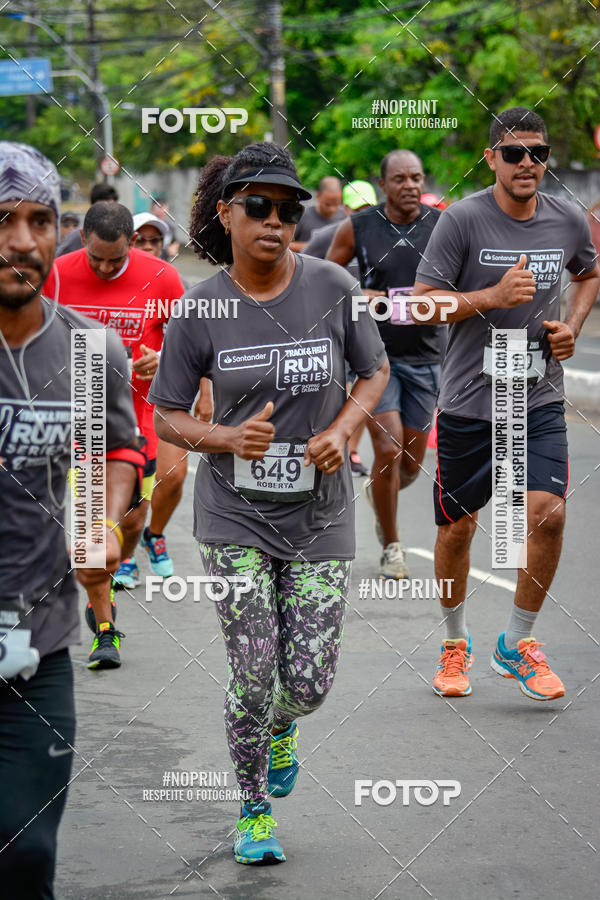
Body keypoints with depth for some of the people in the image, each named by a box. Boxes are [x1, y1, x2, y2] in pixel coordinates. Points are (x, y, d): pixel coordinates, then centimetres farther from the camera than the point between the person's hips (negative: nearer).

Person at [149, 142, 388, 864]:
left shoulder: (333, 288, -7)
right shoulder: (199, 310, -8)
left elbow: (375, 371, 9)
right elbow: (165, 417, 0)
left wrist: (341, 429, -10)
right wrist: (227, 438, -19)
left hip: (318, 513, 1)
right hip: (234, 514, -1)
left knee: (308, 680, 0)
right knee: (252, 670, -5)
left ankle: (282, 727, 39)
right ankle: (253, 811, 20)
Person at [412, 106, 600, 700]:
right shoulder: (462, 220, -10)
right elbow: (421, 304, -10)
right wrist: (494, 296, -22)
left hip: (539, 400, 2)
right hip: (468, 401, -2)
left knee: (548, 512, -14)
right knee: (458, 526, 8)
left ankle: (516, 645, 5)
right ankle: (455, 641, 33)